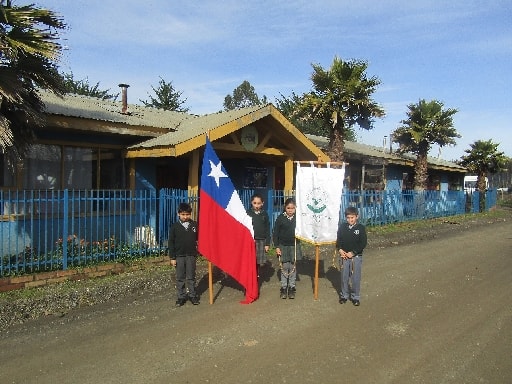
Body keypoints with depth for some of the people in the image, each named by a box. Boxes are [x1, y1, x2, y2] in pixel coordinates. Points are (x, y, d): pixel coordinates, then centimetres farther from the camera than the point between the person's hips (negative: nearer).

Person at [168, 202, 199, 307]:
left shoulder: (194, 225, -1)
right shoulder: (174, 227, -3)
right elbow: (171, 242, -1)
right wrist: (172, 258, -3)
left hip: (191, 255, 0)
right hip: (179, 256, 0)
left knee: (191, 277, 10)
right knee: (180, 278, 8)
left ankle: (193, 295, 23)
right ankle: (181, 297, 20)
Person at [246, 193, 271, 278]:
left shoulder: (264, 214, 4)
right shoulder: (248, 213, 0)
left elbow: (267, 229, 6)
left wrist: (267, 243, 3)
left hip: (261, 241, 2)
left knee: (260, 263, 6)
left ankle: (257, 276, 25)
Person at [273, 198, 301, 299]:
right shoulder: (280, 218, -8)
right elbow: (275, 233, -4)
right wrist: (277, 247, -6)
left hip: (294, 246, 1)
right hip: (283, 246, -1)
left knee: (293, 267, 8)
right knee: (284, 267, 6)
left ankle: (292, 287, 20)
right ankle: (283, 287, 18)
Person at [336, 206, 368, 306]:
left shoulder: (361, 228, -7)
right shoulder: (342, 226, 2)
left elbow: (363, 243, -9)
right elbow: (338, 240, 8)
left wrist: (353, 252, -14)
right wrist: (340, 250, -9)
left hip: (356, 256, -2)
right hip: (344, 256, 3)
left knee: (356, 278, 3)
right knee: (344, 277, 11)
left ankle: (355, 297, 18)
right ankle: (344, 295, 26)